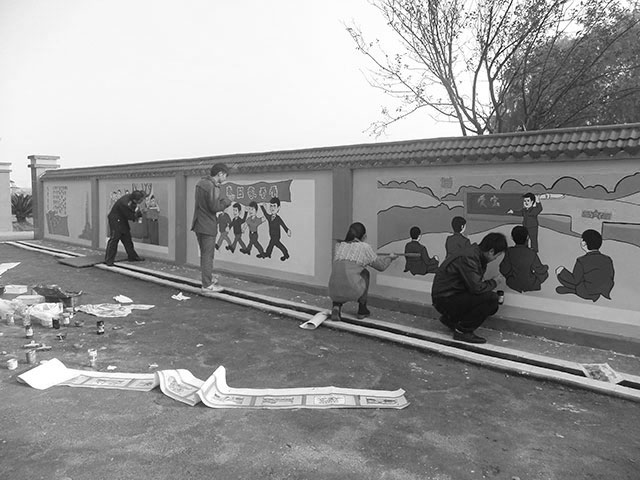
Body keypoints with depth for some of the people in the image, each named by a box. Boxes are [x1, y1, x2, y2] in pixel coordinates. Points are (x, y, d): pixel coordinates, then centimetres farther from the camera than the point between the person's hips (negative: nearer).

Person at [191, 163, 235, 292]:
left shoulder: (200, 182, 9)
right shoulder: (212, 187, -20)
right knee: (208, 255, 0)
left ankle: (208, 276, 33)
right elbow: (215, 207, -22)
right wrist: (228, 200, -9)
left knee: (204, 253, 20)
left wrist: (223, 199, 10)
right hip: (208, 226, -9)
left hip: (198, 224, 9)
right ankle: (207, 285, 7)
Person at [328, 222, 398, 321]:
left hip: (334, 293, 3)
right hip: (353, 292, -3)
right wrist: (390, 257, 40)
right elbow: (381, 265, 19)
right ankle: (362, 310, 28)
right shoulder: (365, 247, 8)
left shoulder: (339, 246, 19)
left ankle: (336, 305, 9)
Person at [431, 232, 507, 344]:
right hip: (445, 300, -10)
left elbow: (475, 282, 18)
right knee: (491, 298, -21)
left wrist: (490, 282, 1)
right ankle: (462, 331, -10)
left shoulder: (475, 252, 7)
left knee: (492, 307, 8)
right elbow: (477, 288, -27)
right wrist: (494, 282, -10)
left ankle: (451, 318, 17)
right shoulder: (468, 258, -24)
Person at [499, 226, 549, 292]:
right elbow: (541, 271, -15)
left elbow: (504, 270, -13)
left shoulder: (509, 252, -22)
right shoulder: (531, 254, -26)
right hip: (530, 286, -2)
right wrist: (545, 268, 8)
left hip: (513, 284, 2)